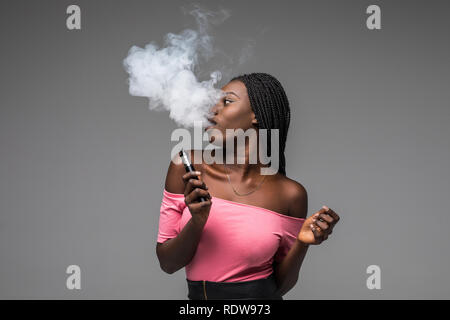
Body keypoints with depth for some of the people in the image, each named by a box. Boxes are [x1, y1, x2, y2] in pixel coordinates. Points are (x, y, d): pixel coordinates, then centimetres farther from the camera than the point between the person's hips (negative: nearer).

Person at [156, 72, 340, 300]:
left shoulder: (289, 194, -7)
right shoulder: (188, 167, -4)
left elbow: (279, 285, 2)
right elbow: (167, 263, -3)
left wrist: (302, 243, -14)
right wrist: (197, 222, -18)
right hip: (197, 296, 2)